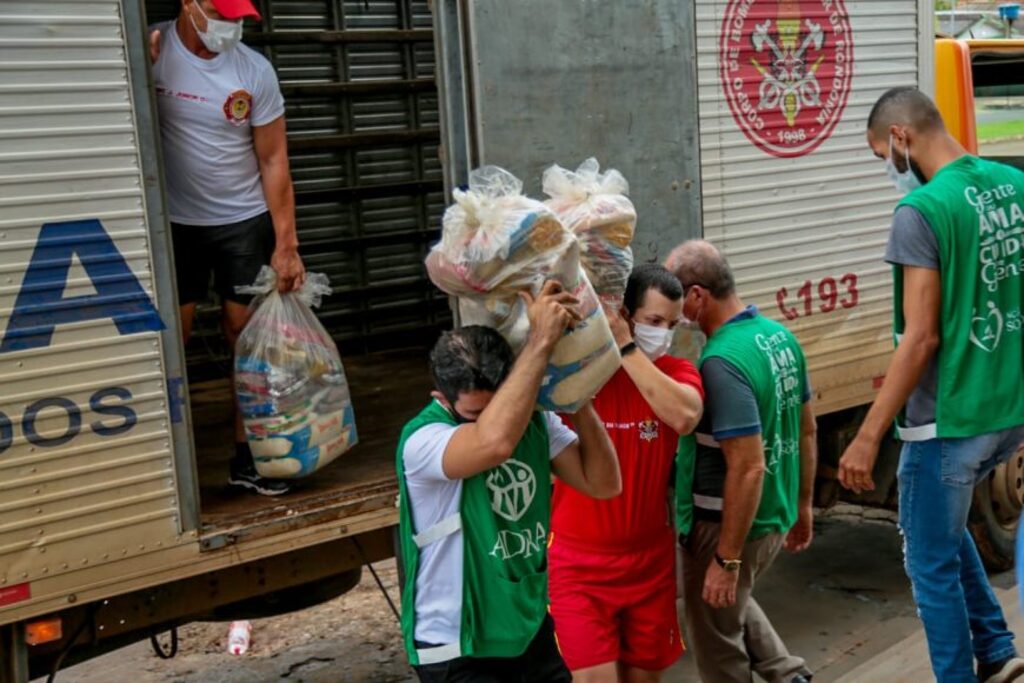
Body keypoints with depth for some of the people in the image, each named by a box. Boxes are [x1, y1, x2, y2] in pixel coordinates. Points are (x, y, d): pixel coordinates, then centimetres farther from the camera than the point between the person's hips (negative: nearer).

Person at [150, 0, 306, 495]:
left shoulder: (254, 69, -7)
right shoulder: (149, 50, -8)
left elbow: (274, 161, -4)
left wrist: (286, 244, -7)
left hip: (245, 221, 1)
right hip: (174, 223, 0)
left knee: (245, 332, 3)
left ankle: (247, 456, 12)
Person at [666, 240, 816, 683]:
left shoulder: (722, 361, -27)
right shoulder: (780, 336, 1)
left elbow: (748, 468, -28)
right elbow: (807, 430, 10)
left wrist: (727, 559, -22)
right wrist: (802, 505, 20)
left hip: (727, 525, -9)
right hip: (774, 515, 9)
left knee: (716, 641, 12)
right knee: (732, 604, 32)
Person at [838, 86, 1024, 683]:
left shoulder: (922, 210, -18)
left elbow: (920, 339, -21)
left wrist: (868, 437, -15)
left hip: (951, 417, -8)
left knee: (932, 563, 10)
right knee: (942, 524, 29)